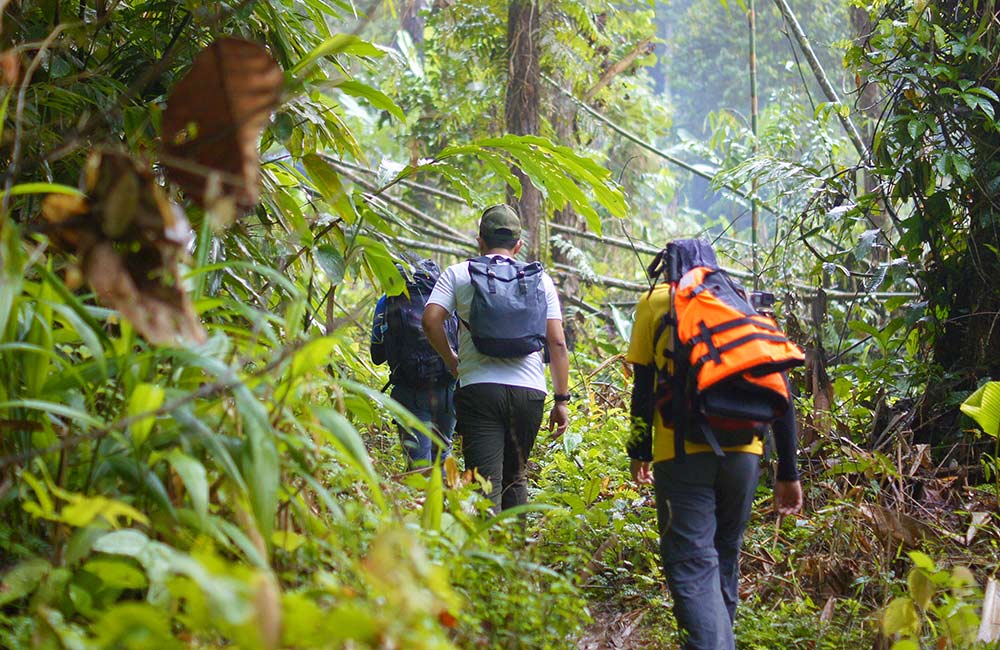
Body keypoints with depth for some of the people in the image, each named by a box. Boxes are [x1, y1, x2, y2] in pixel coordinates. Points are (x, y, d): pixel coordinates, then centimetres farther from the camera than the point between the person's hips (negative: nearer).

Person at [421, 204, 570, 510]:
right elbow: (558, 342, 5)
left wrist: (451, 359, 11)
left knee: (486, 482, -5)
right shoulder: (541, 279, 13)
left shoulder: (458, 274, 9)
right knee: (515, 477, 19)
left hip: (479, 388, -2)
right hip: (529, 392, 2)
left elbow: (431, 320, -6)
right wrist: (561, 400, 8)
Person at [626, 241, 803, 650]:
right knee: (724, 558, 20)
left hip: (682, 452, -3)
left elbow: (644, 387, 5)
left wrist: (639, 451, 16)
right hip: (742, 451, 4)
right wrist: (788, 471, 13)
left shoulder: (655, 302, 12)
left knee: (692, 568, -7)